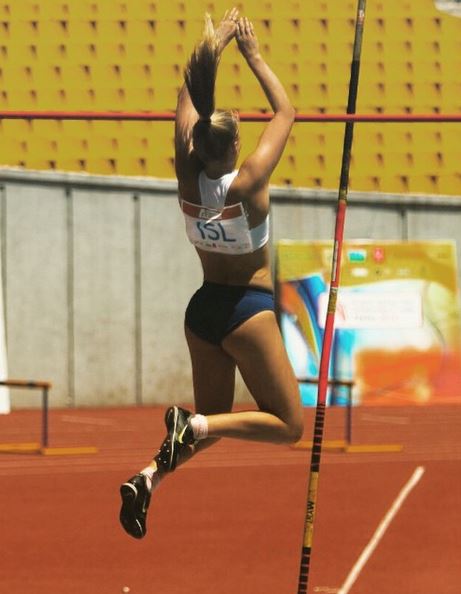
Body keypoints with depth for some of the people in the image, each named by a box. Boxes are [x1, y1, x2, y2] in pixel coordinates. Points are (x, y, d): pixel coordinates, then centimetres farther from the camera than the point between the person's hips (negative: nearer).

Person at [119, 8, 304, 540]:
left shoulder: (189, 176, -6)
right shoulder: (249, 182, -18)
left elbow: (188, 97, 5)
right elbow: (285, 112, -8)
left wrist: (214, 45, 11)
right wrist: (253, 56, -1)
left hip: (203, 309, 6)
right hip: (248, 311, -6)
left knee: (212, 422, 18)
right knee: (288, 424, 2)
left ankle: (149, 476, -9)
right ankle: (193, 425, -21)